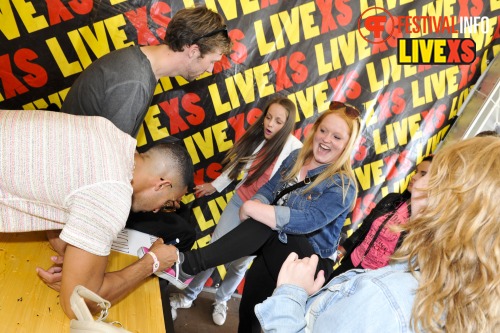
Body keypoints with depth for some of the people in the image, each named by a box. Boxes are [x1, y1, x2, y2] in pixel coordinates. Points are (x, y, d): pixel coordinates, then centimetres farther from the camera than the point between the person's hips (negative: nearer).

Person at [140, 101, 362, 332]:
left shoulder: (343, 186, -16)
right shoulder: (296, 157, 3)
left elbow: (306, 221, -27)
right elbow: (269, 189, 2)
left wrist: (253, 208, -29)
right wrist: (255, 205, -21)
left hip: (310, 257, -5)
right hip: (278, 237, 6)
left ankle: (188, 266, -29)